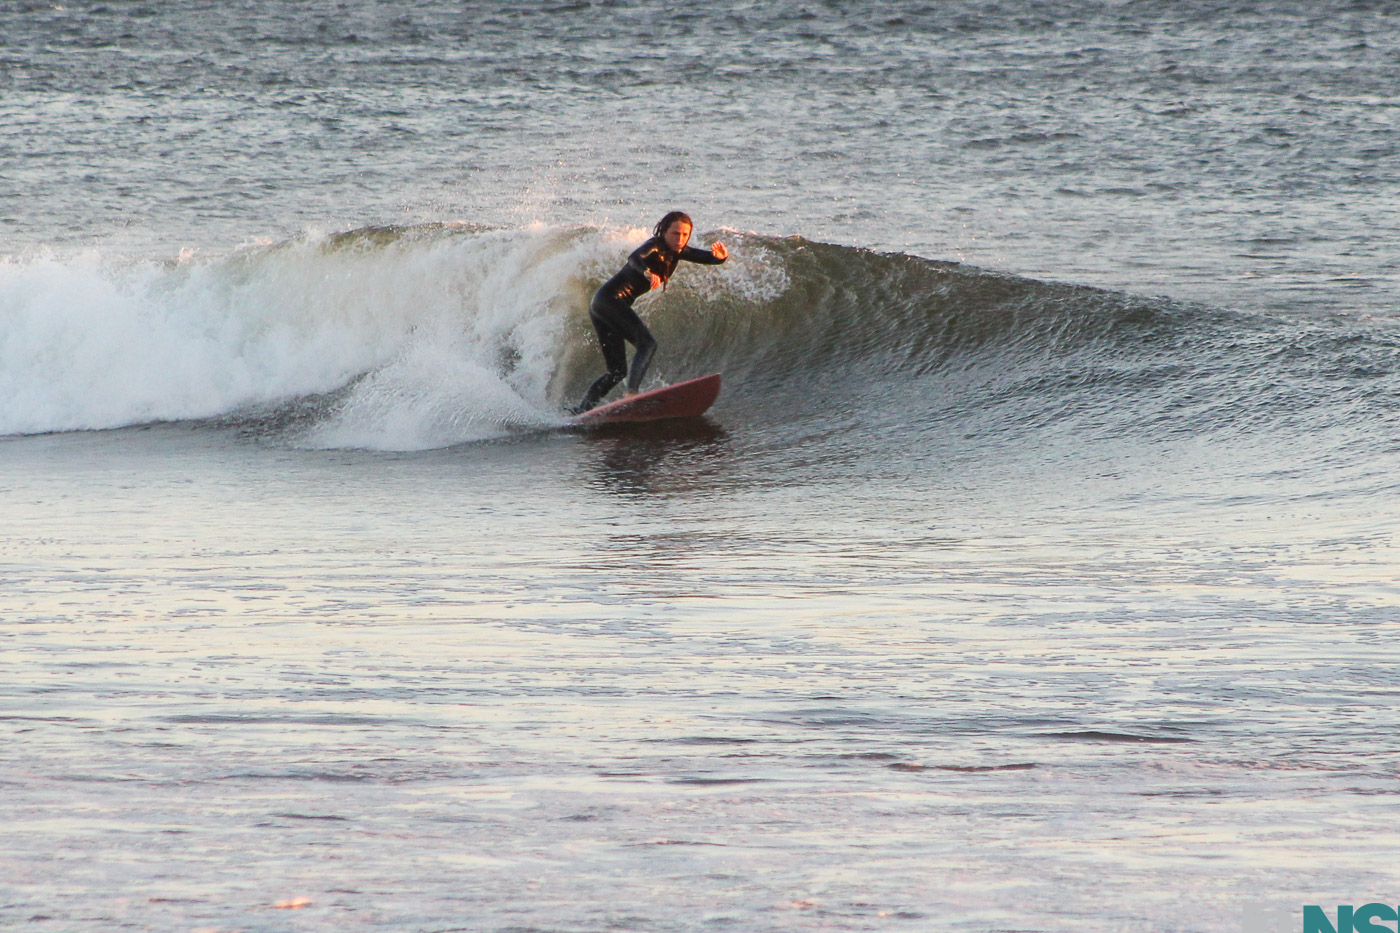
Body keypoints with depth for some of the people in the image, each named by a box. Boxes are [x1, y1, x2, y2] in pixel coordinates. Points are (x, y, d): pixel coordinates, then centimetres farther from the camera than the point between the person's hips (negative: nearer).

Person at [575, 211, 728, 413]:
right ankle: (632, 394, -39)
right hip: (611, 299, -10)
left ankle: (580, 411, 11)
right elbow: (634, 258, -33)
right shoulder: (655, 247, -13)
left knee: (618, 372, 11)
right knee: (647, 343, -24)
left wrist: (720, 256, -16)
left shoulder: (676, 251, 12)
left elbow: (706, 257, 9)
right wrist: (647, 272, -56)